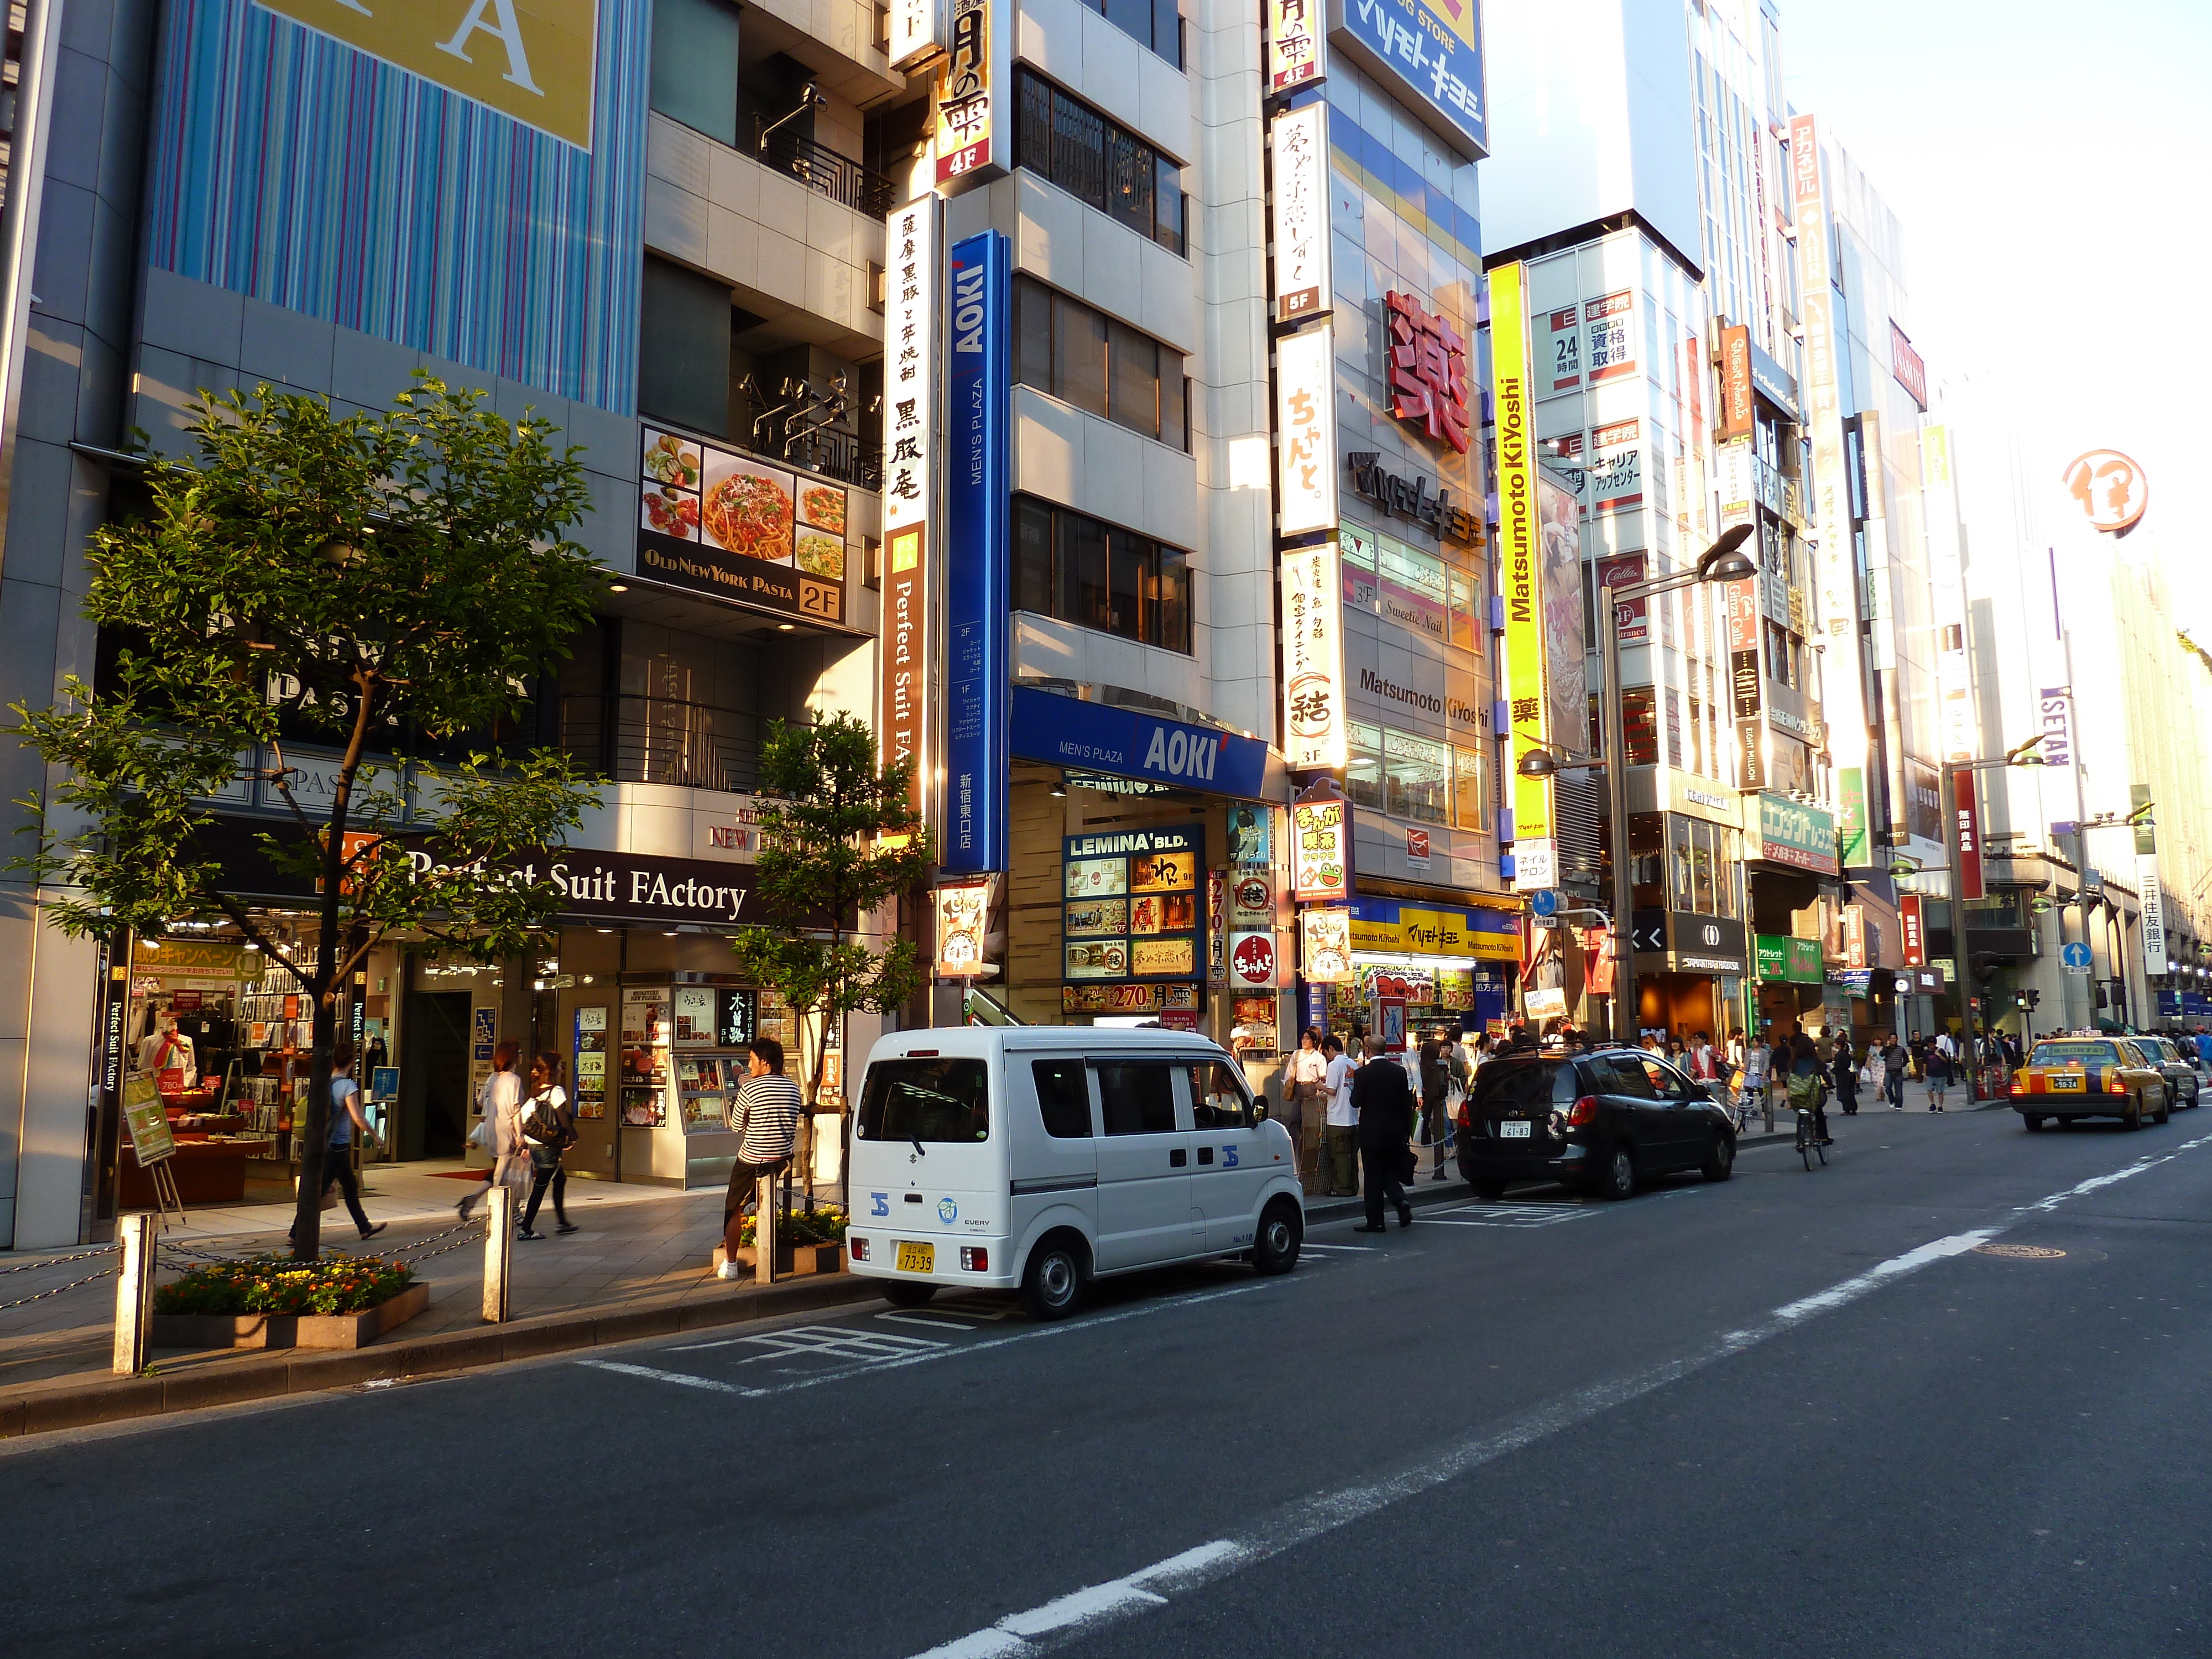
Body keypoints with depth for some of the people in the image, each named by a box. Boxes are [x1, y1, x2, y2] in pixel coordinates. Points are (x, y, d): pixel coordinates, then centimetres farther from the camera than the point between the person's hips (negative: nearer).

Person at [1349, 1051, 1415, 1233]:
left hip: (1371, 1134, -4)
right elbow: (1407, 1104, 3)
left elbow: (1356, 1102, -11)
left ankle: (1375, 1221, 6)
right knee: (1390, 1172, 19)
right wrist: (1407, 1132, 10)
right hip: (1395, 1134, 4)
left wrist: (1355, 1084, 7)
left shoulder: (1363, 1073, -13)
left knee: (1373, 1177, 3)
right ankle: (1401, 1201, -5)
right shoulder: (1400, 1072, 0)